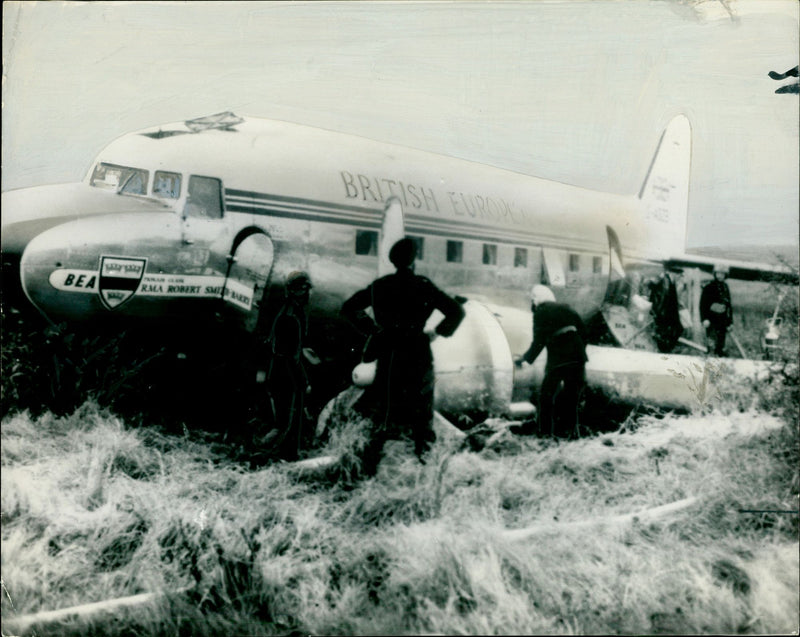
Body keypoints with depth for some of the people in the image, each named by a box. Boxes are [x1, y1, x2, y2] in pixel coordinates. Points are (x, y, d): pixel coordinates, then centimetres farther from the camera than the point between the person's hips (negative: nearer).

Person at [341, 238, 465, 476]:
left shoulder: (379, 286, 3)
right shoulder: (423, 287, -7)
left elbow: (348, 308, 12)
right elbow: (456, 312, -9)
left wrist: (372, 329, 12)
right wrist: (436, 333, 3)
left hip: (387, 357, 3)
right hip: (417, 356, -3)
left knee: (382, 413, 10)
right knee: (421, 414, 9)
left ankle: (368, 469, 5)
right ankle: (425, 463, 10)